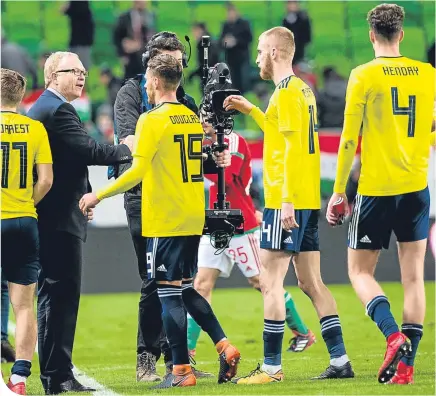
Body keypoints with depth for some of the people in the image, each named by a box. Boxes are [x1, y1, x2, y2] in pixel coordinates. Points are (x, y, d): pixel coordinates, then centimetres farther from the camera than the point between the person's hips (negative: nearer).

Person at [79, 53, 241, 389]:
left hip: (165, 222, -7)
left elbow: (137, 173, -18)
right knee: (185, 290, 17)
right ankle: (224, 347, 4)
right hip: (193, 220, 7)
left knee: (169, 292, -2)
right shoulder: (193, 118, 11)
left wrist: (98, 196, -8)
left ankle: (181, 371, -2)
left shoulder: (152, 120, -12)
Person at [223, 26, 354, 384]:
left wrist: (286, 200, -22)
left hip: (286, 202, -9)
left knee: (271, 281, -6)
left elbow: (292, 147, -19)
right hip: (309, 201, 9)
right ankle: (340, 361, 7)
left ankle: (272, 367, -7)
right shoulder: (303, 89, 16)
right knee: (311, 283, 10)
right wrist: (251, 110, 32)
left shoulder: (286, 91, -12)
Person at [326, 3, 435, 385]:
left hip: (376, 190, -3)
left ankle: (394, 335, -17)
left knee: (360, 271, 7)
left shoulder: (364, 76, -8)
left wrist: (338, 190, -1)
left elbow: (349, 139, -8)